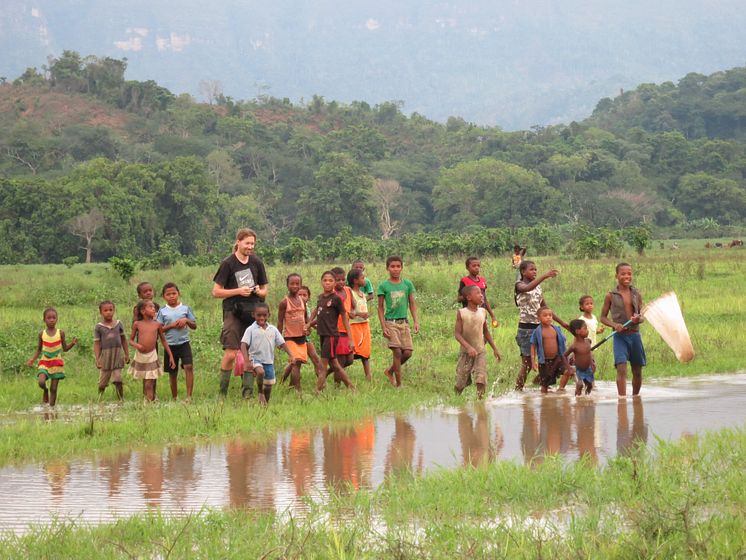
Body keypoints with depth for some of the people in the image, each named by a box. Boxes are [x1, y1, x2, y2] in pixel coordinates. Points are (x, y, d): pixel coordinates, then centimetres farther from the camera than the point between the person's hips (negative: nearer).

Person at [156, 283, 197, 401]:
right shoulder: (162, 311, 3)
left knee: (189, 366, -19)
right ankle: (174, 398, 20)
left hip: (184, 343, -1)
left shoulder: (185, 308, 5)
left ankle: (189, 396, -19)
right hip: (170, 345, 1)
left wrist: (186, 320, -11)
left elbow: (194, 326, 7)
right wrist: (171, 325, -14)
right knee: (172, 373, 9)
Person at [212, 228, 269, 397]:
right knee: (231, 354, -12)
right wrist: (238, 291, -14)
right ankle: (222, 393, -3)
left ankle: (247, 390, 11)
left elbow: (264, 291, 19)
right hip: (233, 312, -4)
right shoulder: (228, 263, -3)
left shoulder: (257, 263, 9)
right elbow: (216, 292, -4)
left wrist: (259, 291, -4)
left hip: (253, 312, 4)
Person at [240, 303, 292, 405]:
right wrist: (247, 361, -21)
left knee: (269, 384, 9)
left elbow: (282, 343, 8)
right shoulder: (251, 329, -6)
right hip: (255, 359, -4)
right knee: (260, 372, -33)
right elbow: (243, 345, -11)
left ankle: (266, 403, 26)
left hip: (269, 361, 4)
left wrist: (290, 355, -5)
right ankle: (260, 392, -11)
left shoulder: (273, 329, 5)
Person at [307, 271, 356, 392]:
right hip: (323, 335, 7)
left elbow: (345, 318, -7)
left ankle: (318, 392, -5)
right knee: (334, 365, 12)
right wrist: (310, 324, 11)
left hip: (331, 335, -7)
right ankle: (352, 388, 21)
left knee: (323, 365, -7)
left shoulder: (336, 299, -10)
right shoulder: (321, 297, 9)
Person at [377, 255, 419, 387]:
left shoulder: (407, 284, 6)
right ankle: (398, 384, -4)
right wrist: (383, 327, -7)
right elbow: (380, 308, 1)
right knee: (397, 351, -12)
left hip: (404, 322, 3)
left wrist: (416, 321, -1)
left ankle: (390, 371, 22)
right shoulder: (384, 286, -2)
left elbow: (412, 304, 10)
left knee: (407, 352, -4)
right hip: (390, 322, -3)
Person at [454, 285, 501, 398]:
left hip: (480, 352, 3)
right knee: (461, 382, 3)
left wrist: (495, 349, 16)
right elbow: (458, 334, -14)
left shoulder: (483, 312, 3)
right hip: (466, 352, -2)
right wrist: (468, 347, -29)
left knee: (481, 380, -14)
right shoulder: (461, 313, -10)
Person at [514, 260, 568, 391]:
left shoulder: (538, 287, 13)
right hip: (526, 327, -6)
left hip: (539, 327, 6)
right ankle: (518, 389, 2)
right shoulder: (520, 285, -6)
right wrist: (545, 276, -42)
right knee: (527, 362, -5)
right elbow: (528, 288, -33)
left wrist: (561, 322, 16)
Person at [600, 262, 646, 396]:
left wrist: (638, 319, -14)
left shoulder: (637, 294, 5)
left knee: (637, 371, 11)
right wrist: (614, 325, -16)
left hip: (635, 335, 3)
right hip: (620, 336, -3)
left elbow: (643, 316, 10)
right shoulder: (611, 296, -2)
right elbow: (603, 317, 3)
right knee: (621, 369, -17)